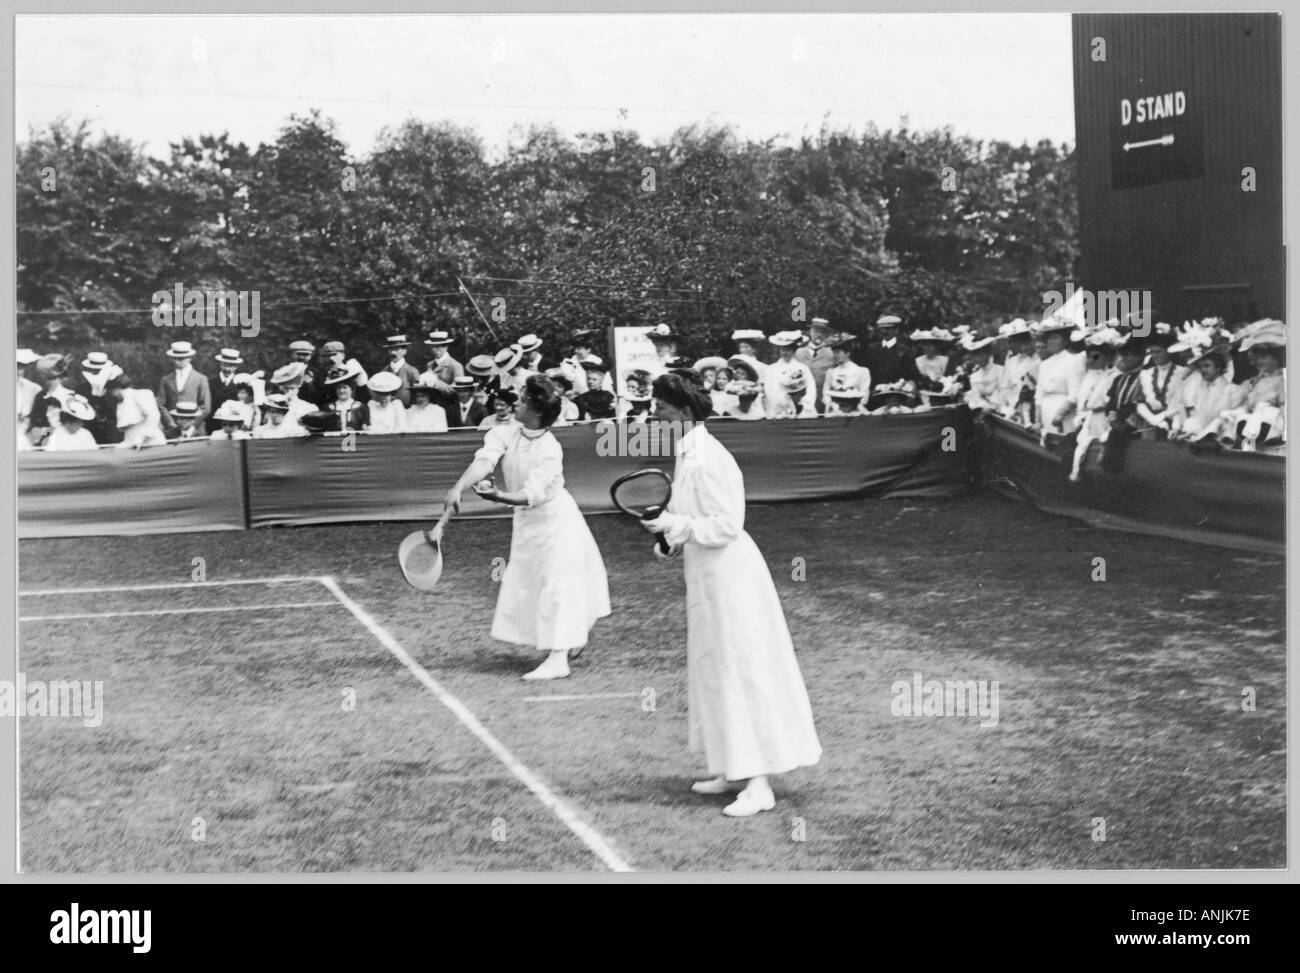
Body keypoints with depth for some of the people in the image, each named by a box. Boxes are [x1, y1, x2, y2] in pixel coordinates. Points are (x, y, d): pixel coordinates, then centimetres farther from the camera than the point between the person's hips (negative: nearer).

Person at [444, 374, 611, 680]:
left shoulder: (549, 450, -26)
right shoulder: (506, 434, -11)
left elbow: (532, 494, -35)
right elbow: (484, 460, -27)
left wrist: (499, 496, -53)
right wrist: (459, 487, -44)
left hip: (554, 520, -7)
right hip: (526, 521, 7)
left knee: (556, 585, -8)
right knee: (526, 585, 15)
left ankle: (558, 659, -5)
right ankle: (577, 633, 34)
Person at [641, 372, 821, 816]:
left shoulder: (708, 458, -19)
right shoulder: (687, 454, 10)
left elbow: (727, 525, -21)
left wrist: (677, 525, -21)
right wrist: (676, 542, 7)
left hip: (729, 578, -10)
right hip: (707, 578, 10)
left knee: (742, 673, -5)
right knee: (715, 674, 16)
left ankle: (758, 784, 0)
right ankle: (733, 770, 26)